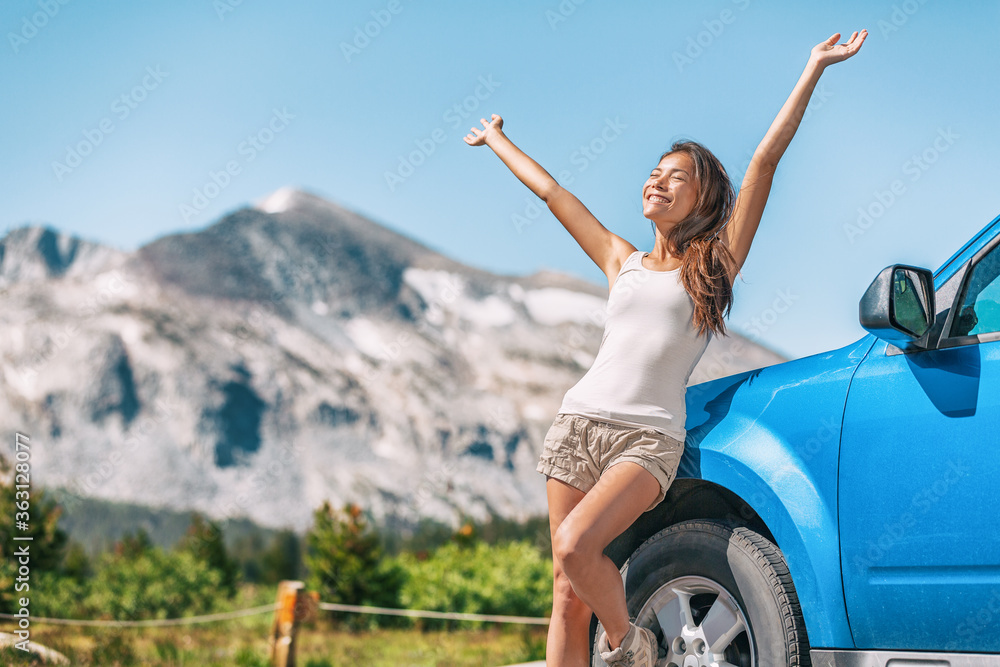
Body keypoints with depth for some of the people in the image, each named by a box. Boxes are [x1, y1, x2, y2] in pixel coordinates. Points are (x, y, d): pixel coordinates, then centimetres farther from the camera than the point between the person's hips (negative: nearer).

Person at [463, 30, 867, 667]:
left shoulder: (716, 264, 6)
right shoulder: (623, 262, 17)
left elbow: (766, 159, 1)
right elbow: (551, 191, 29)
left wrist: (814, 69, -3)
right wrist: (497, 141, 39)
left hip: (649, 437, -4)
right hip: (579, 422, 4)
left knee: (576, 546, -26)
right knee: (567, 590, -1)